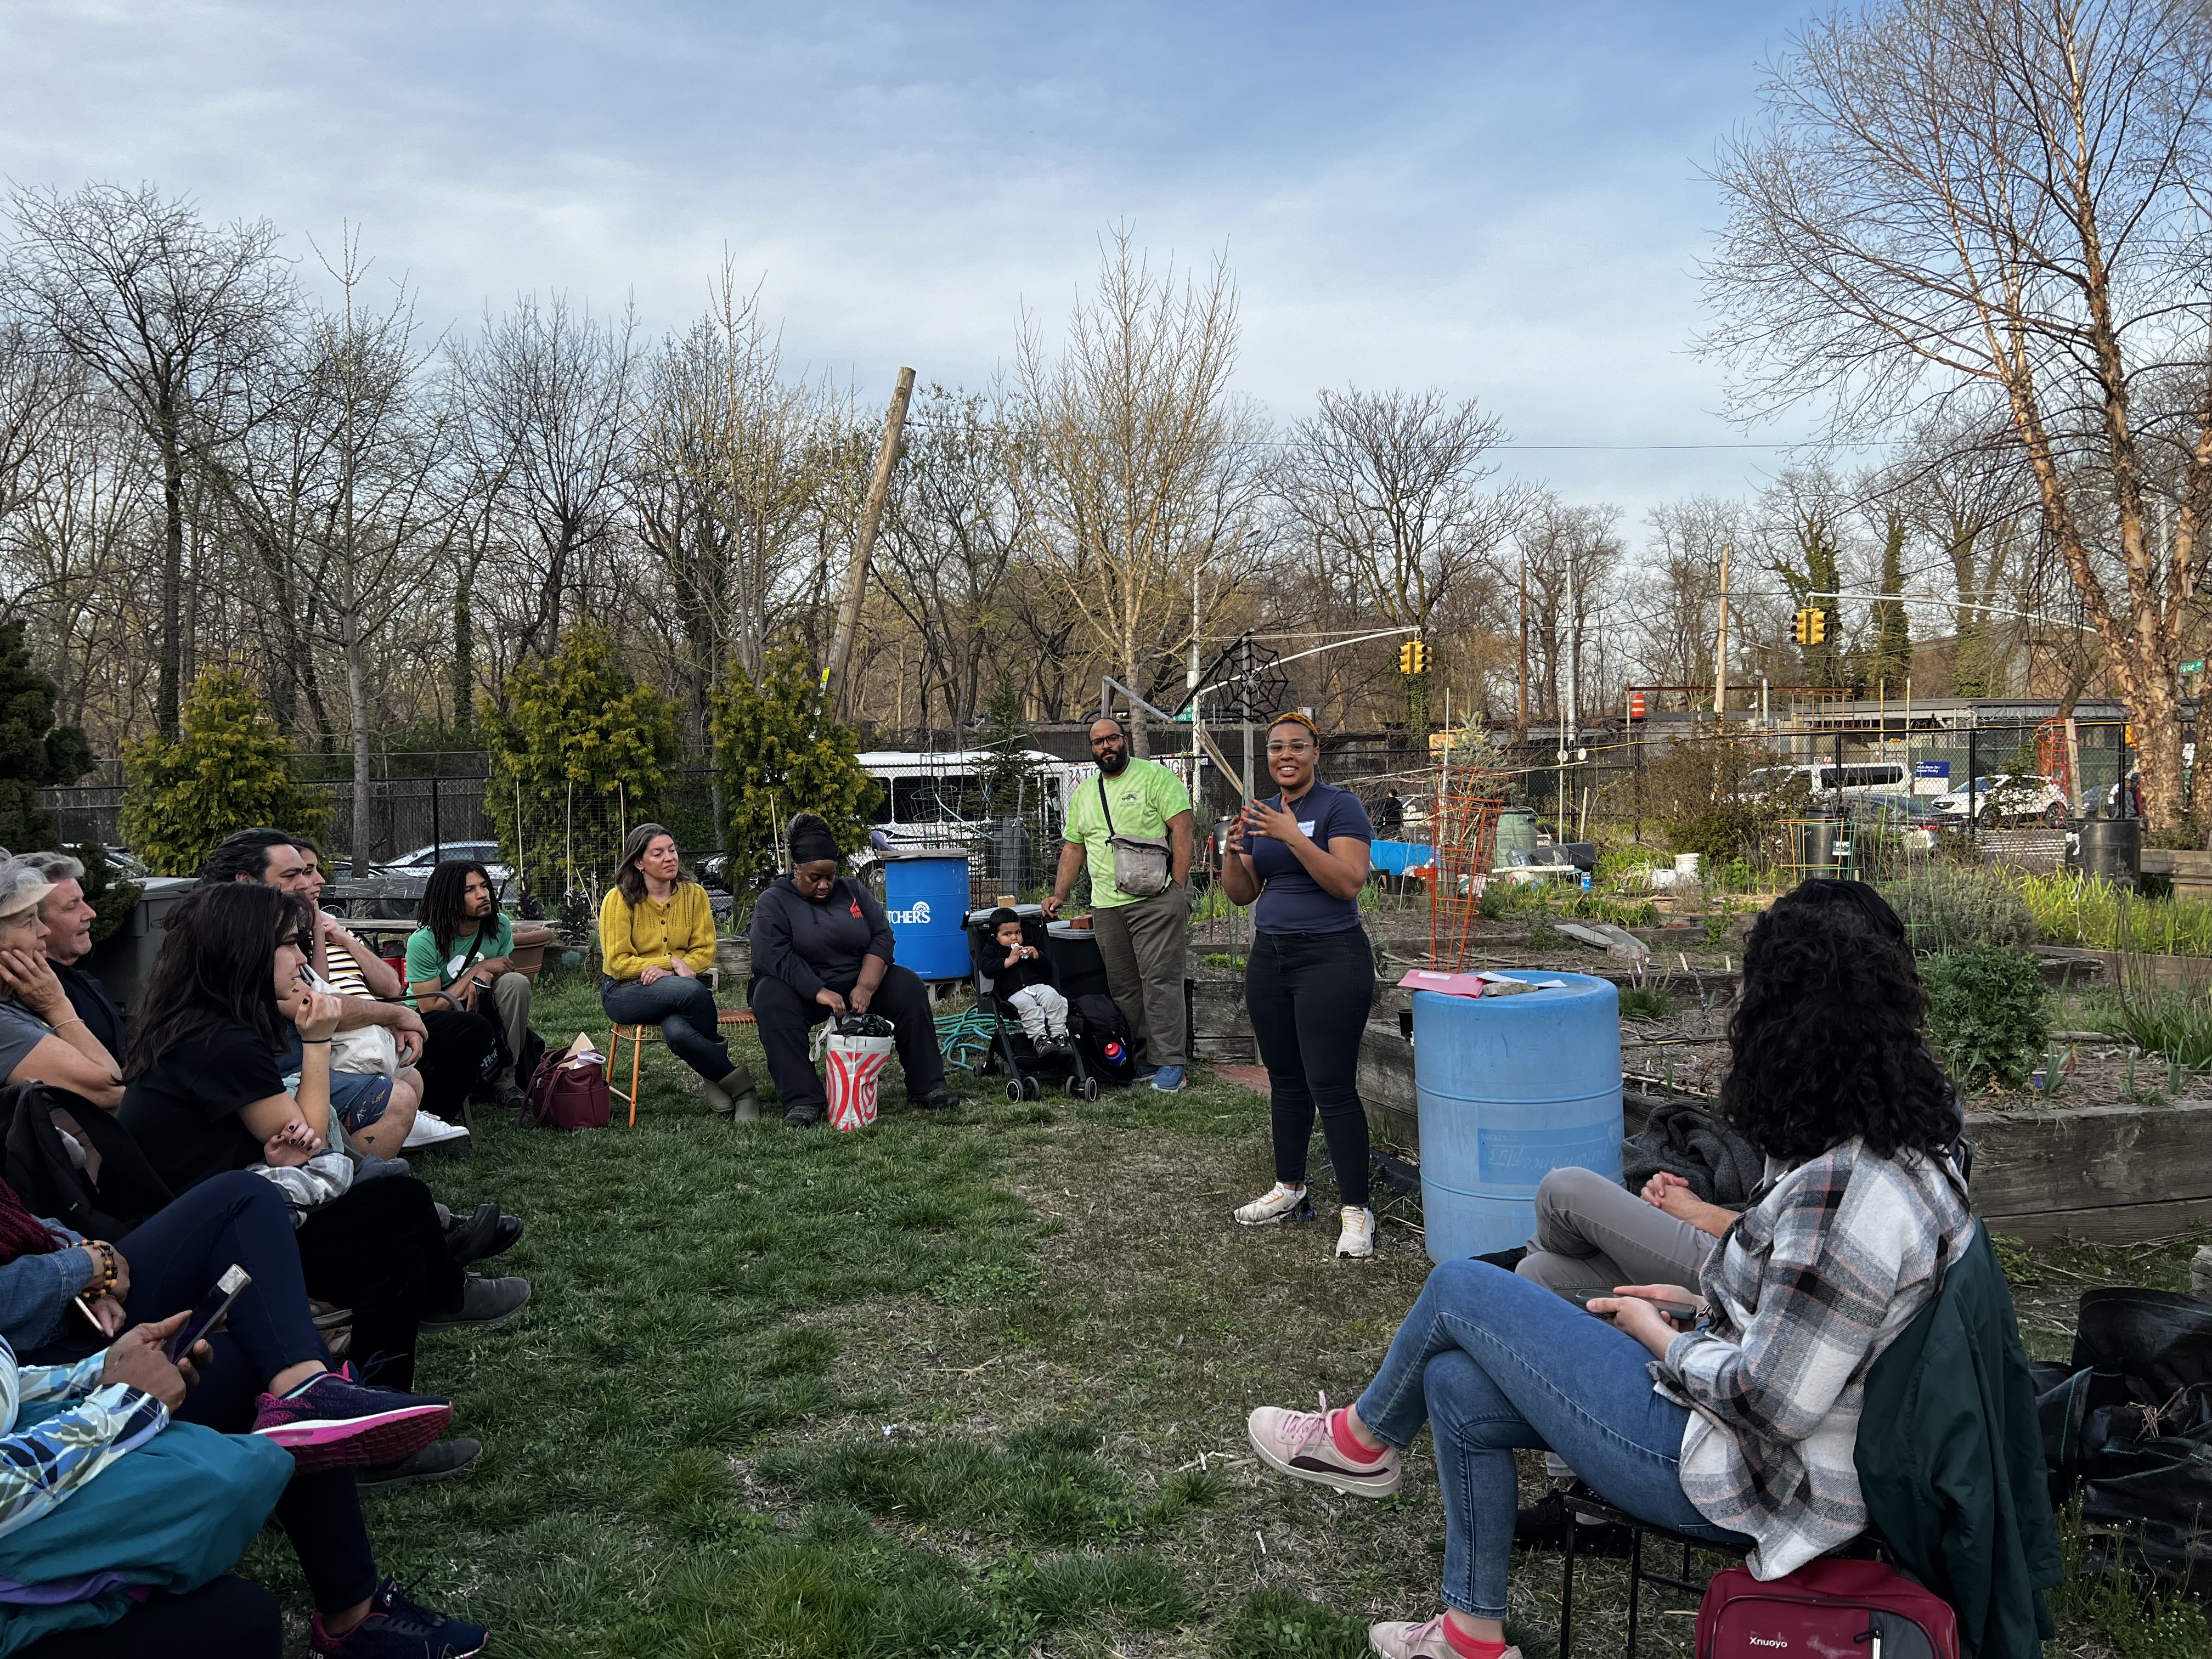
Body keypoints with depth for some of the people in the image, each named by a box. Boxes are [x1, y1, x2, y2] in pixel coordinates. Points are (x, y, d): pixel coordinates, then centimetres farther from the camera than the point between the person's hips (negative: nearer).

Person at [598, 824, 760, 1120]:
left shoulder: (694, 894, 4)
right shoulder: (619, 899, -6)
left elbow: (705, 951, 2)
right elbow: (618, 962, -9)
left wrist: (667, 971, -17)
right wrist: (674, 963, -17)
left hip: (680, 987, 2)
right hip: (626, 991, -2)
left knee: (678, 1032, -38)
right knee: (690, 991, -36)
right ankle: (739, 1084, -21)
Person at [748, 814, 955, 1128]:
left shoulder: (853, 892, 8)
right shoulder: (772, 904, -3)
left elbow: (882, 937, -2)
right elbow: (777, 958, -17)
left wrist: (865, 988, -19)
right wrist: (820, 993, -31)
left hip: (856, 985, 3)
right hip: (803, 991, -3)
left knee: (908, 986, -19)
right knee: (772, 999, -35)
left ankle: (927, 1087, -16)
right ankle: (802, 1102, -38)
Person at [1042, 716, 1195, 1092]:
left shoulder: (1156, 777, -1)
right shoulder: (1083, 794, 19)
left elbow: (1181, 829, -7)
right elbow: (1073, 848, 23)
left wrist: (1179, 889, -13)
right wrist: (1060, 895, 13)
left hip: (1155, 900, -6)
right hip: (1106, 906, 6)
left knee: (1160, 981, -8)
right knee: (1123, 988, 8)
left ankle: (1169, 1063, -5)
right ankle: (1139, 1059, 15)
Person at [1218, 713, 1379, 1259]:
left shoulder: (1340, 806, -8)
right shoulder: (1260, 813, 12)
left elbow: (1349, 883, -19)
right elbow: (1241, 894, 11)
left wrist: (1292, 837, -26)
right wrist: (1233, 849, -9)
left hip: (1331, 958, -7)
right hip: (1269, 958, 7)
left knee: (1332, 1086, -8)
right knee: (1284, 1078, 15)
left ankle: (1355, 1209, -1)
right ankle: (1289, 1188, 28)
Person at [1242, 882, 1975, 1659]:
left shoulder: (1839, 1194, -31)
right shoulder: (1899, 1147, 2)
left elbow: (1772, 1402, -28)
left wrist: (1662, 1337, -11)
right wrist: (1702, 1309, 7)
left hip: (1729, 1480, -10)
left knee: (1458, 1289, -2)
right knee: (1455, 1387, 12)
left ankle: (1361, 1440, 26)